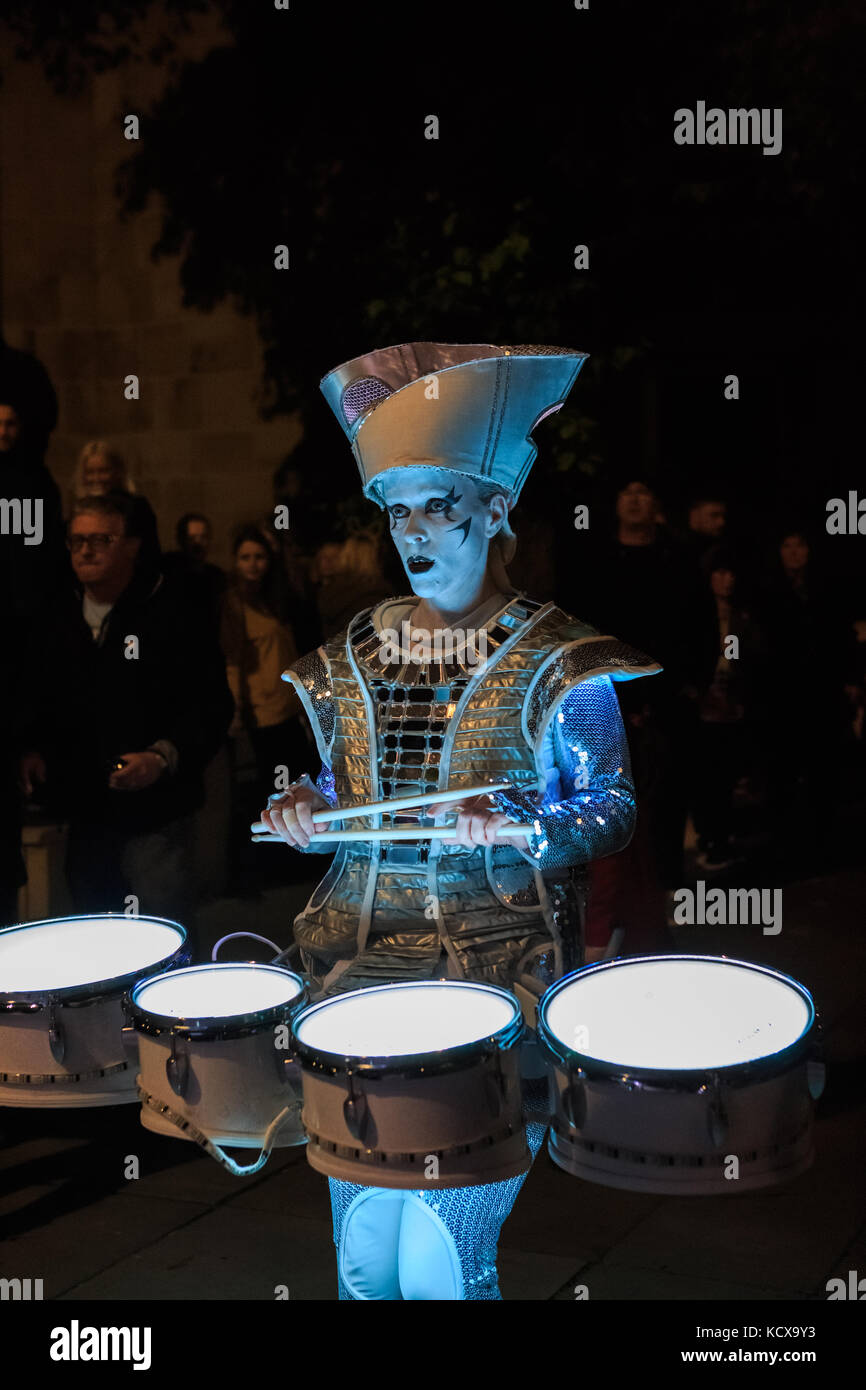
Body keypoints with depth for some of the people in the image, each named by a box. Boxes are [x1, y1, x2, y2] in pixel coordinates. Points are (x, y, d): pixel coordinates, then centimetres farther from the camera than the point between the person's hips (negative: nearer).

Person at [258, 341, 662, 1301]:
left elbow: (611, 813, -1)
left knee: (440, 1256, -4)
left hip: (502, 950, -4)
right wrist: (304, 808, -1)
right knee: (362, 1243, 8)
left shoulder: (554, 660, -4)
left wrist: (513, 823, -18)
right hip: (364, 942, 4)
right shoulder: (353, 655, 9)